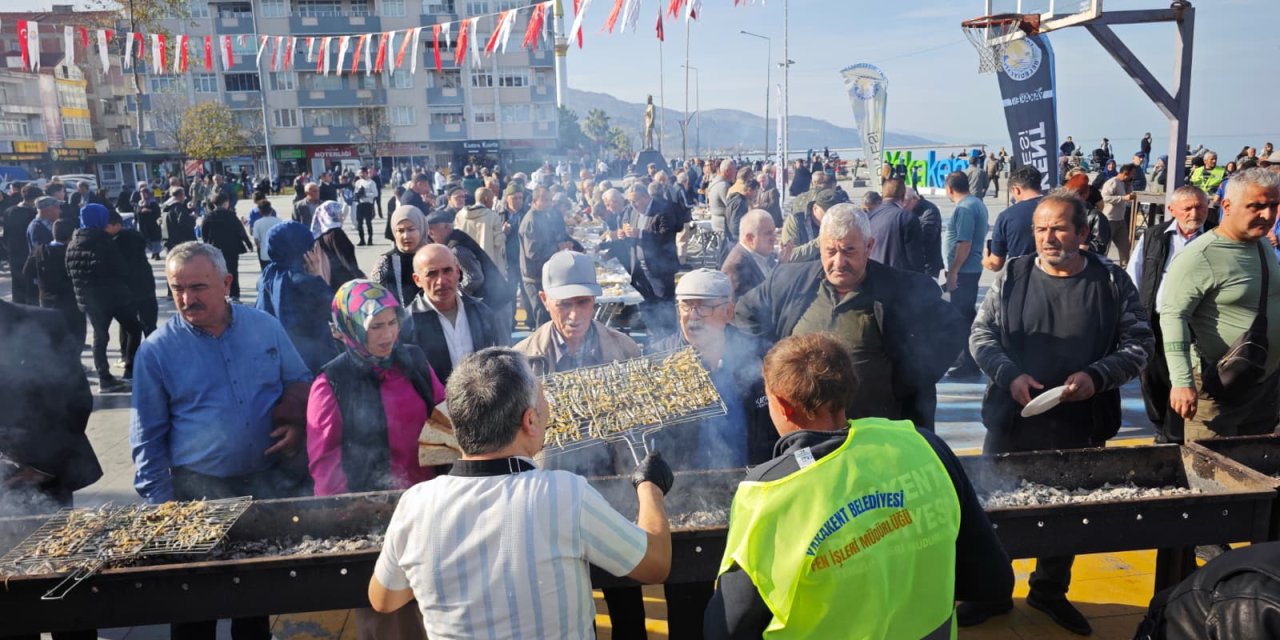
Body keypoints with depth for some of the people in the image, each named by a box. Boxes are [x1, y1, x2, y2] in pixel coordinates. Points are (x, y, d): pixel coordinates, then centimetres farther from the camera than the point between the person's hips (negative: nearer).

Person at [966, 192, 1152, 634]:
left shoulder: (1112, 281, -3)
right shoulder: (1011, 276, -2)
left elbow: (1139, 344, -1)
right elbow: (981, 335, 0)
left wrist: (1097, 376, -17)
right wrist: (1009, 375, -17)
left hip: (1080, 426, 0)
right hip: (1012, 419, 0)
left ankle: (1050, 591, 39)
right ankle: (993, 592, 30)